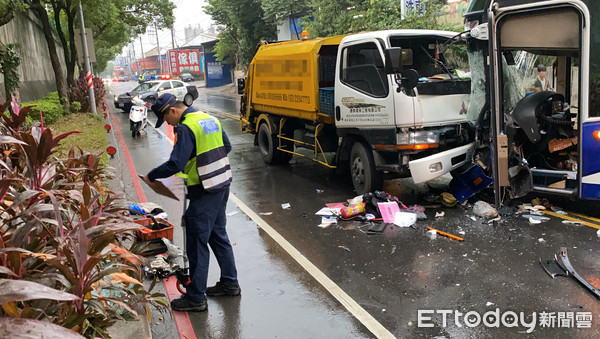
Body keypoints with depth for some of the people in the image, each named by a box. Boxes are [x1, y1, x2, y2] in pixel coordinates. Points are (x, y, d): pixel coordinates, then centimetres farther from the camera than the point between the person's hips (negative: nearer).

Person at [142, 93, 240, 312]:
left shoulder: (187, 128, -18)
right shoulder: (210, 119, 9)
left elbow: (175, 164, -22)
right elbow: (226, 147, 18)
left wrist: (151, 176, -9)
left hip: (203, 193, -9)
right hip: (222, 187, 9)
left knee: (197, 244, 0)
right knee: (218, 236, 20)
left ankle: (196, 298, 10)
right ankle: (230, 283, 31)